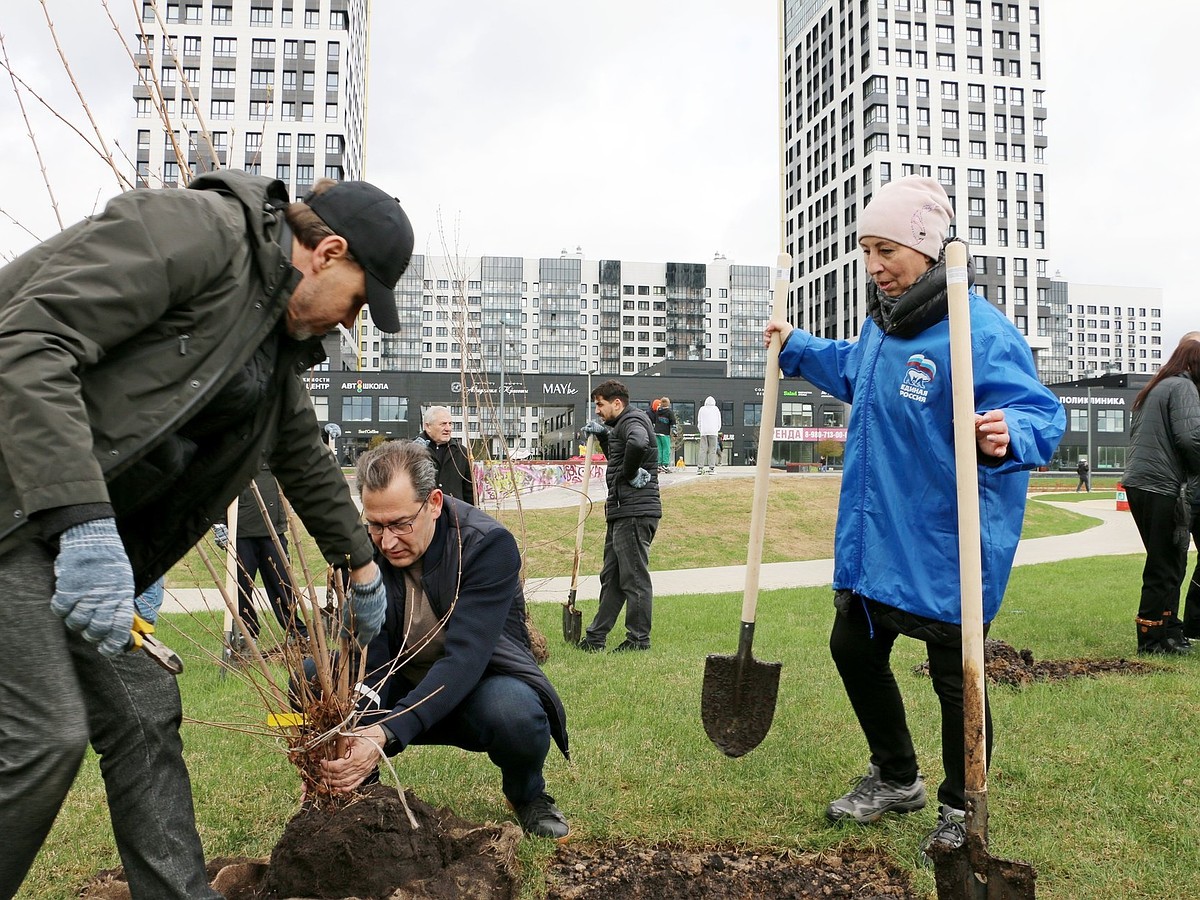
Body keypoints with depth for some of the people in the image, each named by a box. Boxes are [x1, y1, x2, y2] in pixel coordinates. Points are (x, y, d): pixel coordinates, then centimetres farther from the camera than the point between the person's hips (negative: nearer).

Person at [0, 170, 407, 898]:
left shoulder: (280, 343, 13)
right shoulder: (197, 230, -16)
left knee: (144, 714, 8)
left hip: (93, 523, 9)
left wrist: (362, 566, 34)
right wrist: (82, 523, -33)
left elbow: (307, 459, 26)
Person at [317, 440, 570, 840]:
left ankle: (527, 794, 0)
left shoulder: (489, 544, -25)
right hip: (399, 689, 4)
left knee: (513, 710, -37)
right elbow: (365, 653, -17)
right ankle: (358, 786, 5)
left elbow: (464, 658, -34)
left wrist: (385, 735, -47)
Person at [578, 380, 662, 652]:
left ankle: (639, 639, 4)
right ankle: (596, 637, 22)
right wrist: (602, 435, 22)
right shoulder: (621, 425, 22)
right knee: (611, 577, 14)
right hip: (623, 513, 11)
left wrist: (630, 473, -20)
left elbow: (637, 443, -35)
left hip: (634, 513, -11)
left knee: (634, 578, -4)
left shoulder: (632, 421, -11)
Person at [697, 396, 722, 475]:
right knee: (712, 450, -2)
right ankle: (711, 468, -9)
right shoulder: (716, 409, 10)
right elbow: (719, 422, 12)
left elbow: (699, 422, 13)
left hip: (703, 432, 1)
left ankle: (700, 468, -10)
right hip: (713, 432, -1)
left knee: (703, 450, -2)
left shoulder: (702, 409, 12)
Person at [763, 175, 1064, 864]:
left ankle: (960, 812, 32)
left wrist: (1011, 436, -46)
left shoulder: (980, 328, -20)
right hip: (877, 536, 9)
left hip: (947, 547, -9)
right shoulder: (884, 322, 7)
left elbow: (1042, 414, -26)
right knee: (854, 650, 19)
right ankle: (897, 779, 42)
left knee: (955, 678, 7)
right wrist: (797, 349, 30)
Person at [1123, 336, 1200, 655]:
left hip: (1137, 483, 9)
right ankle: (1153, 638, 2)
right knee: (1166, 566, -2)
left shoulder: (1153, 389, 19)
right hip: (1161, 487, -9)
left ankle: (1169, 630, 23)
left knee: (1165, 562, 16)